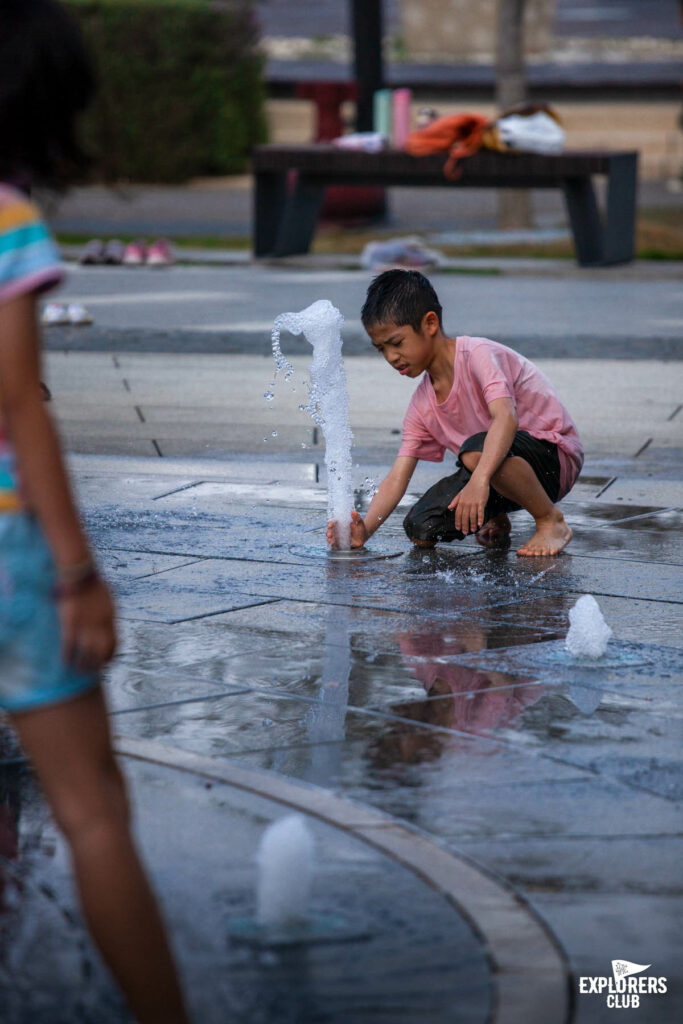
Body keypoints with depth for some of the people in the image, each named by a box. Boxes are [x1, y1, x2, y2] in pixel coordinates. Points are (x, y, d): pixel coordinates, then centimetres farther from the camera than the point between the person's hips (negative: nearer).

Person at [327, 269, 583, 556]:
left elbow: (506, 417, -38)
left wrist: (478, 481, -53)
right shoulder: (422, 405, 1)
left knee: (476, 451, -37)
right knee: (421, 530, -11)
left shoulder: (477, 354, -21)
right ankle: (494, 521, 18)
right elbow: (397, 477, -3)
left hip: (555, 455, -7)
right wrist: (364, 530, -20)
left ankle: (550, 520, -14)